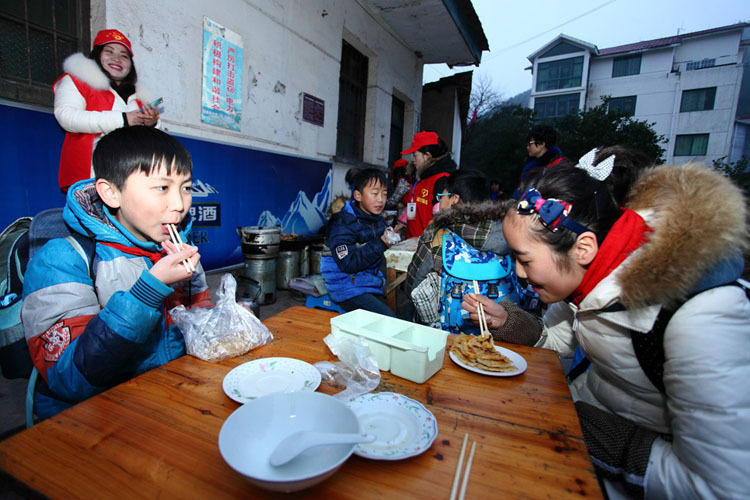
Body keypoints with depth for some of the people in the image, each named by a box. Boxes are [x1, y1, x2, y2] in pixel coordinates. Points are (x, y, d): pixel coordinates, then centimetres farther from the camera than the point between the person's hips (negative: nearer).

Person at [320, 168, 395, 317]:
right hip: (348, 289, -8)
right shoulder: (343, 222, -16)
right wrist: (380, 244, -28)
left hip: (372, 285, 8)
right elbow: (347, 264, -24)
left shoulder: (379, 220, 8)